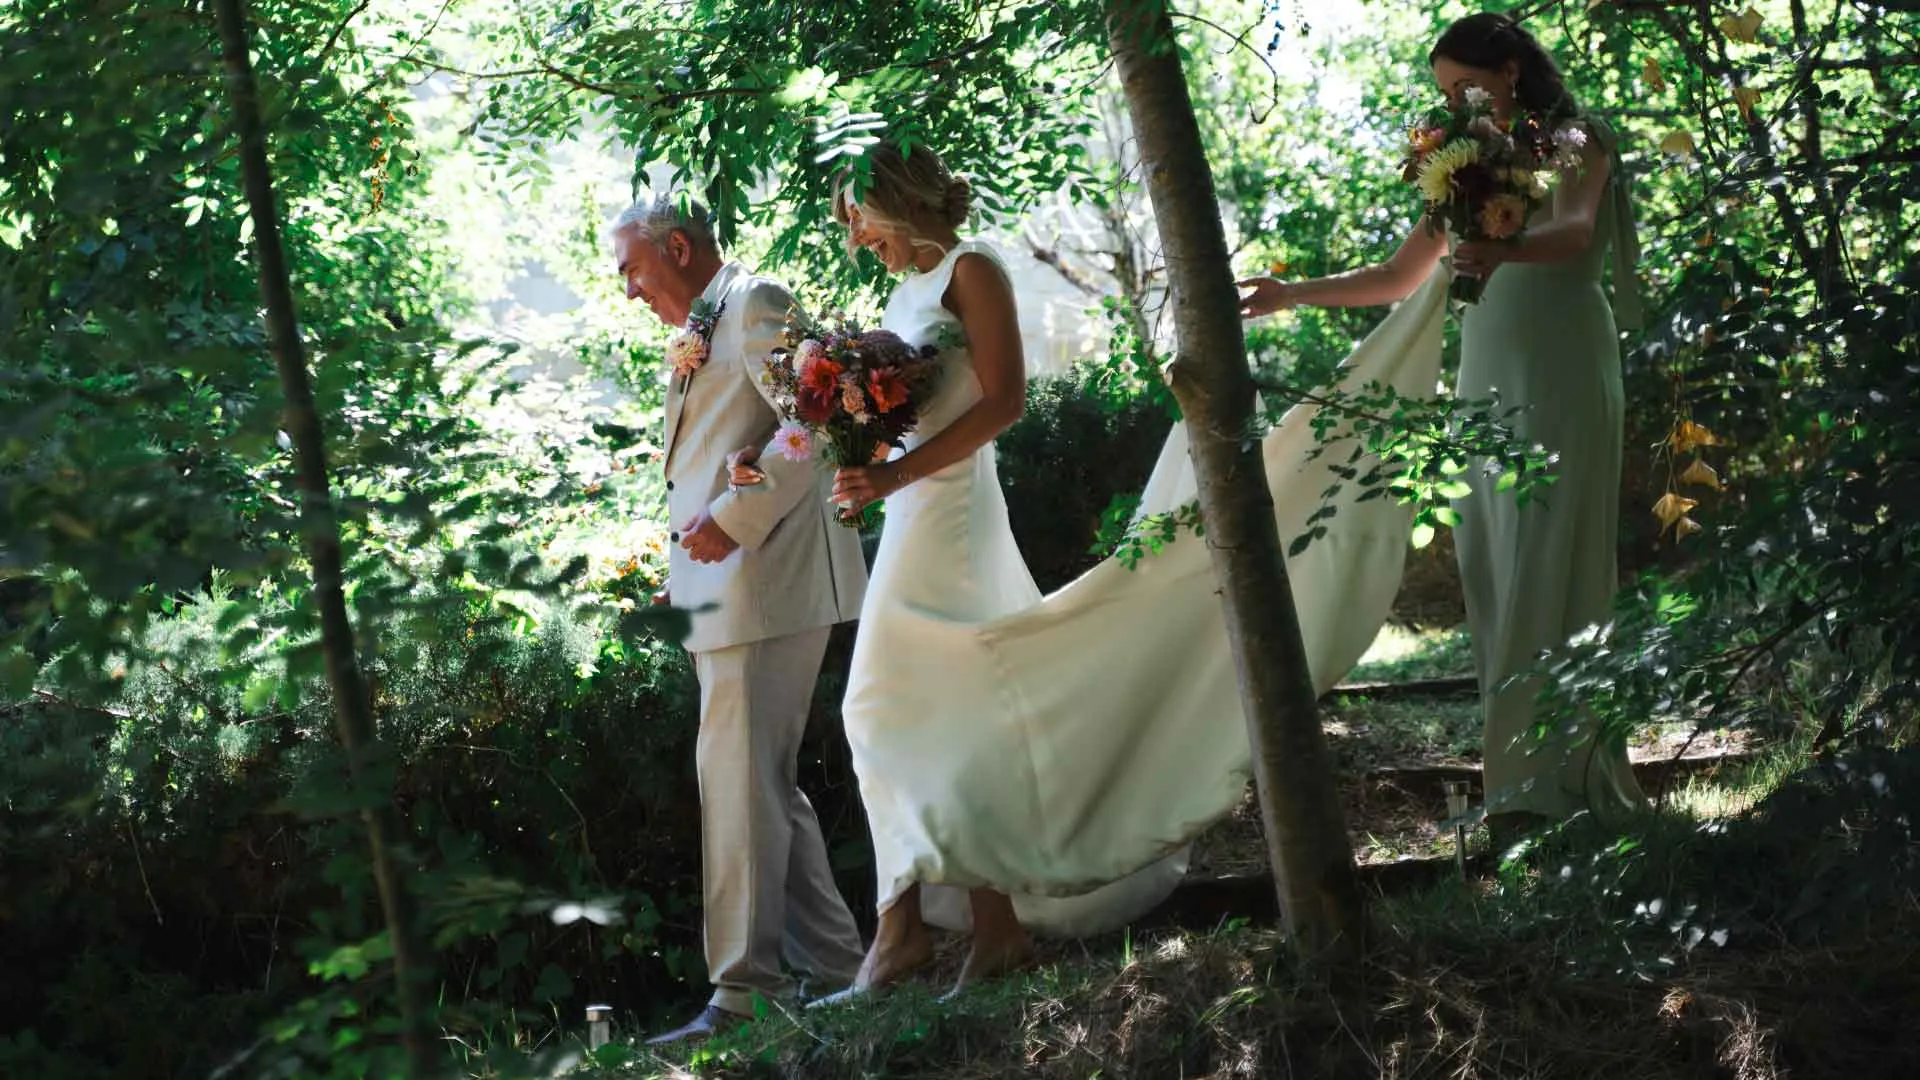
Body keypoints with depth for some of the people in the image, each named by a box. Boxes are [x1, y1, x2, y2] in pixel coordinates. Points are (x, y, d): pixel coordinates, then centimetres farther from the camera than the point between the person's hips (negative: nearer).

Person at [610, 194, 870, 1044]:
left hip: (761, 581, -10)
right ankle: (833, 964, 16)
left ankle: (743, 990, -10)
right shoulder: (701, 335, 22)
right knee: (765, 784, 10)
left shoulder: (755, 304, -5)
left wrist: (733, 520, -20)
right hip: (725, 591, 10)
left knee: (739, 776, -11)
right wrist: (683, 572, 14)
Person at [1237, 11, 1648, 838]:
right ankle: (1521, 767, -5)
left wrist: (1504, 250, -40)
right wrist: (1291, 295, 19)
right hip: (1488, 375, 6)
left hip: (1560, 374, -6)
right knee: (1492, 567, -3)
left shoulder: (1573, 146, 2)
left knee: (1550, 567, -13)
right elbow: (1399, 279, 27)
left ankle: (1563, 777, -15)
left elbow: (1574, 230, -20)